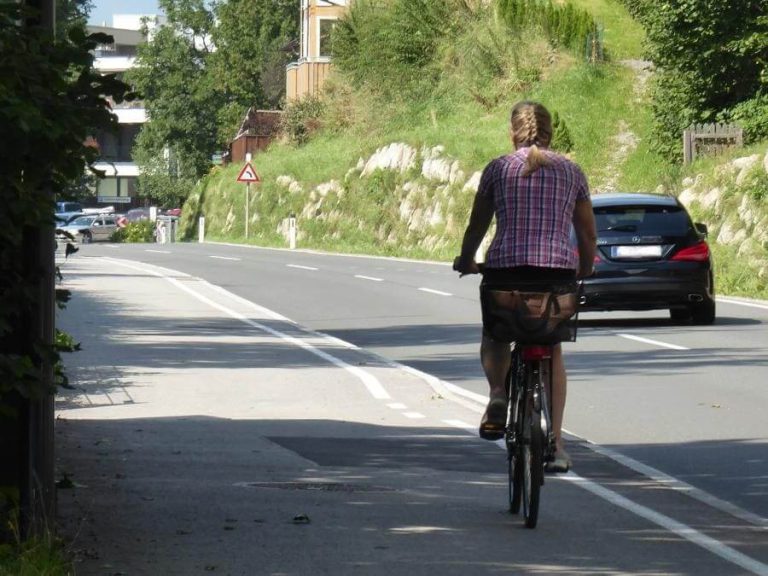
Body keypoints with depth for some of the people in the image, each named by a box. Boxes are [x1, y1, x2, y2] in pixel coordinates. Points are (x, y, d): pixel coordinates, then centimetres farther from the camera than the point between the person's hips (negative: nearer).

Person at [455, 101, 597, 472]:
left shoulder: (498, 169, 7)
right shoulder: (572, 172, 12)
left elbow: (477, 226, 13)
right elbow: (588, 235, 15)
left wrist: (465, 261, 31)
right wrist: (584, 272, 33)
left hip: (504, 267, -1)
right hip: (558, 270, 1)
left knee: (494, 337, 24)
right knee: (553, 351, 18)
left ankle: (499, 394, -6)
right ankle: (555, 441, 9)